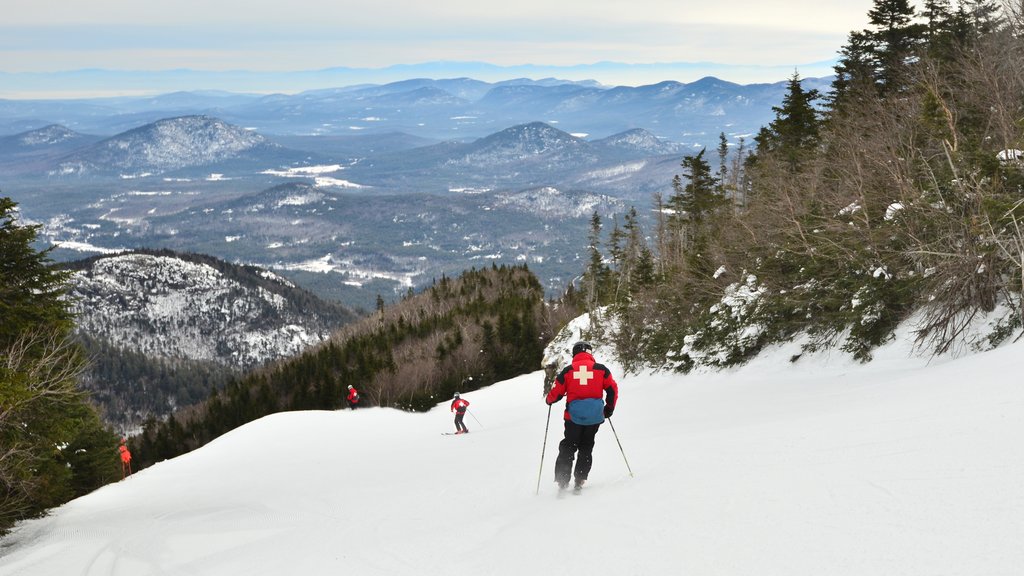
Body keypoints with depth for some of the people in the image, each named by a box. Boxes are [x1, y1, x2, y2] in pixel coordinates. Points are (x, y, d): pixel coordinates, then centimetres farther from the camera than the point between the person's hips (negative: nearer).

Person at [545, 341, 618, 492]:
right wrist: (609, 408, 17)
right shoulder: (601, 369, 2)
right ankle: (580, 480, 7)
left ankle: (562, 482, 3)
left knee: (567, 448, 12)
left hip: (573, 416, 0)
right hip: (595, 416, 1)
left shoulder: (567, 371, 1)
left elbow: (556, 393, 3)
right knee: (586, 448, 17)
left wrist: (549, 400, 26)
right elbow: (612, 390, 2)